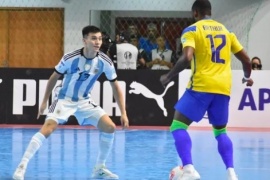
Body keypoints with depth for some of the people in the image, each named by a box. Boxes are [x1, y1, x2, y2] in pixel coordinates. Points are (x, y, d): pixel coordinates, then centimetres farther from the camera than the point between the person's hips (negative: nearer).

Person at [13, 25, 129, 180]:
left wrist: (123, 113, -6)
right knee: (47, 129, -23)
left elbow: (116, 86, -2)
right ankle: (22, 166, -20)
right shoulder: (70, 58, -22)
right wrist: (44, 101, 1)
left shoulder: (105, 62, -14)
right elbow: (54, 77, -4)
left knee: (110, 127, -11)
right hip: (65, 100, -3)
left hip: (85, 101, 4)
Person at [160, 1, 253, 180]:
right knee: (220, 132, 21)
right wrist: (247, 77, 36)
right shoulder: (226, 30, 16)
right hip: (223, 89, 5)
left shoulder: (192, 30, 0)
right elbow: (246, 59, 17)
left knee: (178, 126, 1)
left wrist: (169, 77, -5)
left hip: (201, 86, -5)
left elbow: (187, 58, -17)